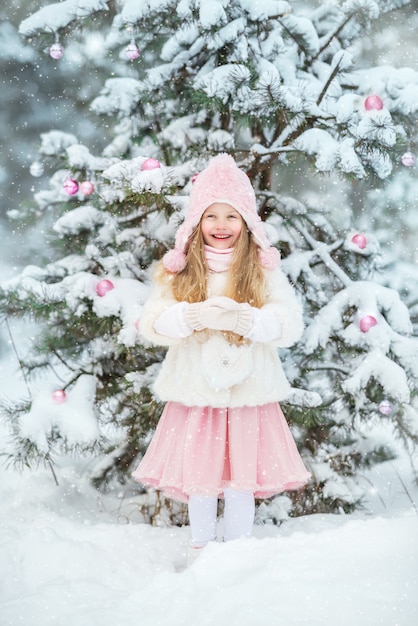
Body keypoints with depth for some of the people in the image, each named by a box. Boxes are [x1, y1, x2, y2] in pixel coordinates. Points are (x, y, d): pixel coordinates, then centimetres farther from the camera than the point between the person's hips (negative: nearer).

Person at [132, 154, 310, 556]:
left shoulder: (264, 269, 0)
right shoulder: (179, 271, 3)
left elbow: (290, 325, -9)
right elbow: (151, 323, -6)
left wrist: (242, 317, -24)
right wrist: (196, 316, -23)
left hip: (248, 393, -1)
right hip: (195, 394, 1)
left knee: (242, 478, 6)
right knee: (197, 478, 9)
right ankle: (200, 547, 28)